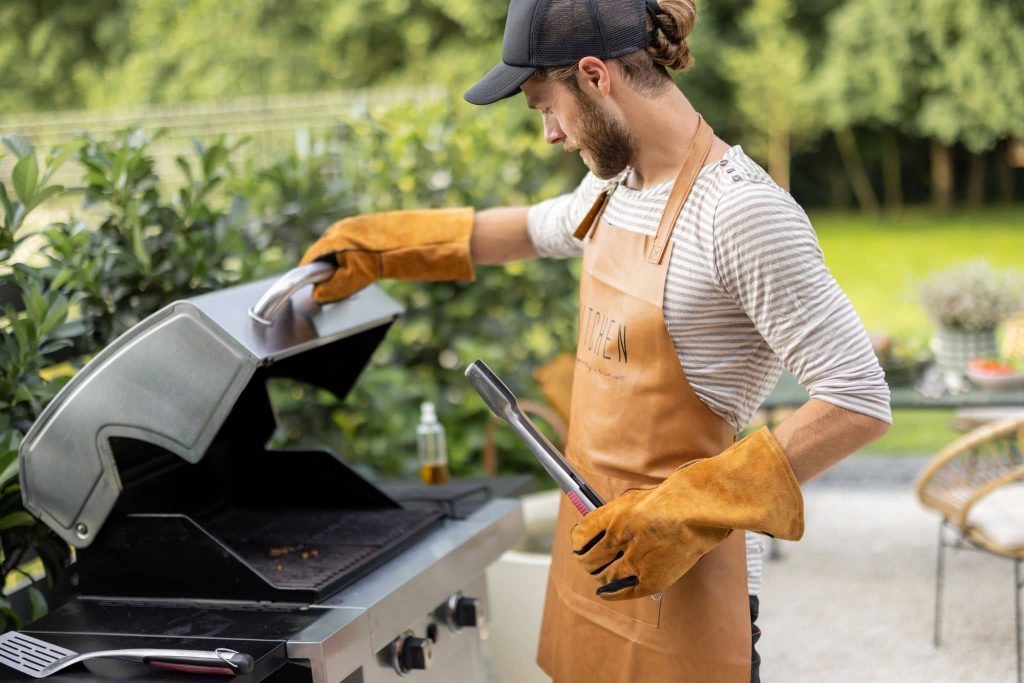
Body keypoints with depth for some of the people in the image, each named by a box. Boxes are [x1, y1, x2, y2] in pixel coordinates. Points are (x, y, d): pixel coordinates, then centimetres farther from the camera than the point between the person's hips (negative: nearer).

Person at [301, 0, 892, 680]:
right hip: (596, 542, 8)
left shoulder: (741, 211, -20)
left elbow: (860, 401, -22)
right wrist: (384, 245, 32)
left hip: (675, 574, -8)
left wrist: (689, 513, -24)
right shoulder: (614, 185, 7)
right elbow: (540, 227, 30)